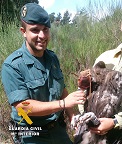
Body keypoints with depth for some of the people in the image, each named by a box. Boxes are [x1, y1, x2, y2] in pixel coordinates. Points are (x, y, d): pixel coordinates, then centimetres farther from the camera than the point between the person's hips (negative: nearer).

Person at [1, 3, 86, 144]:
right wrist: (63, 103, -26)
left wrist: (73, 117, -3)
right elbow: (22, 106, -26)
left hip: (58, 129, 6)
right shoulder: (12, 66, -21)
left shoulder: (53, 58, 0)